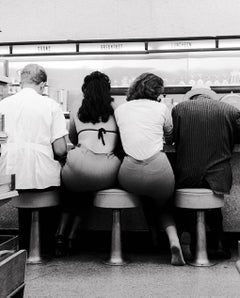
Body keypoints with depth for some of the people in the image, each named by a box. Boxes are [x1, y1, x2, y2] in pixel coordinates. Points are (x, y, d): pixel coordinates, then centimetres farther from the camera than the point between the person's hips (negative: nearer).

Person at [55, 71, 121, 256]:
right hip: (107, 170, 0)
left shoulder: (77, 107, 20)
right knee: (86, 198, 30)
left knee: (75, 192, 31)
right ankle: (72, 237, 18)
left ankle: (61, 235, 18)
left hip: (80, 165, 0)